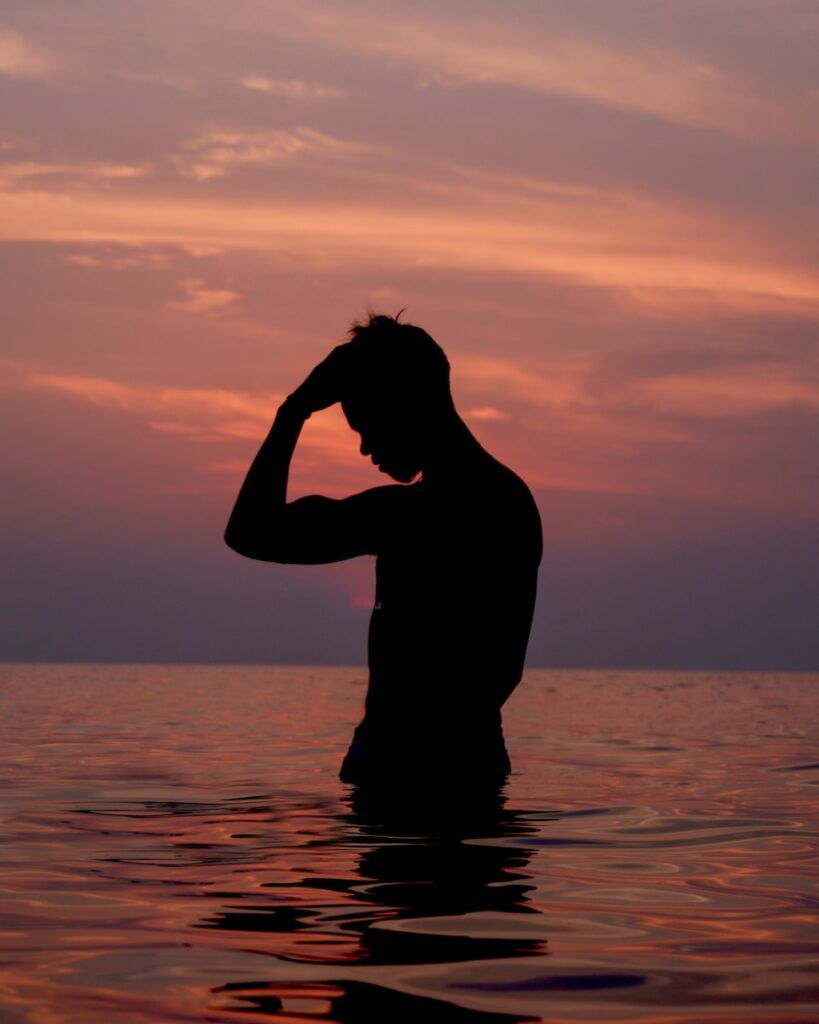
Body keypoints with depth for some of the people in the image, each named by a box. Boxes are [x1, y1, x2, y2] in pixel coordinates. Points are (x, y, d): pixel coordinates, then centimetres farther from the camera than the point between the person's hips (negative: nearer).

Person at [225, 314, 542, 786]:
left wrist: (294, 412, -10)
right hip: (477, 756, 9)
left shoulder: (408, 512, -17)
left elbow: (250, 533, -15)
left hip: (401, 764, -9)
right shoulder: (516, 498, 11)